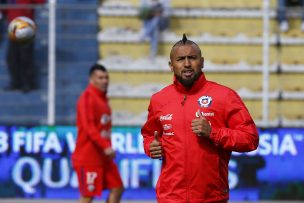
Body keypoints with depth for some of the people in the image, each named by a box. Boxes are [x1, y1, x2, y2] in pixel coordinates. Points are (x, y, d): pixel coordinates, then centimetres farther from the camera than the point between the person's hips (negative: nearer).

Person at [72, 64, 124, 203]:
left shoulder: (103, 98, 14)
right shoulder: (87, 98, -13)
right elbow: (88, 127, -23)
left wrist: (107, 147, 17)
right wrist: (105, 146, -29)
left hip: (103, 156, 9)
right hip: (88, 156, -9)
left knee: (117, 188, 6)